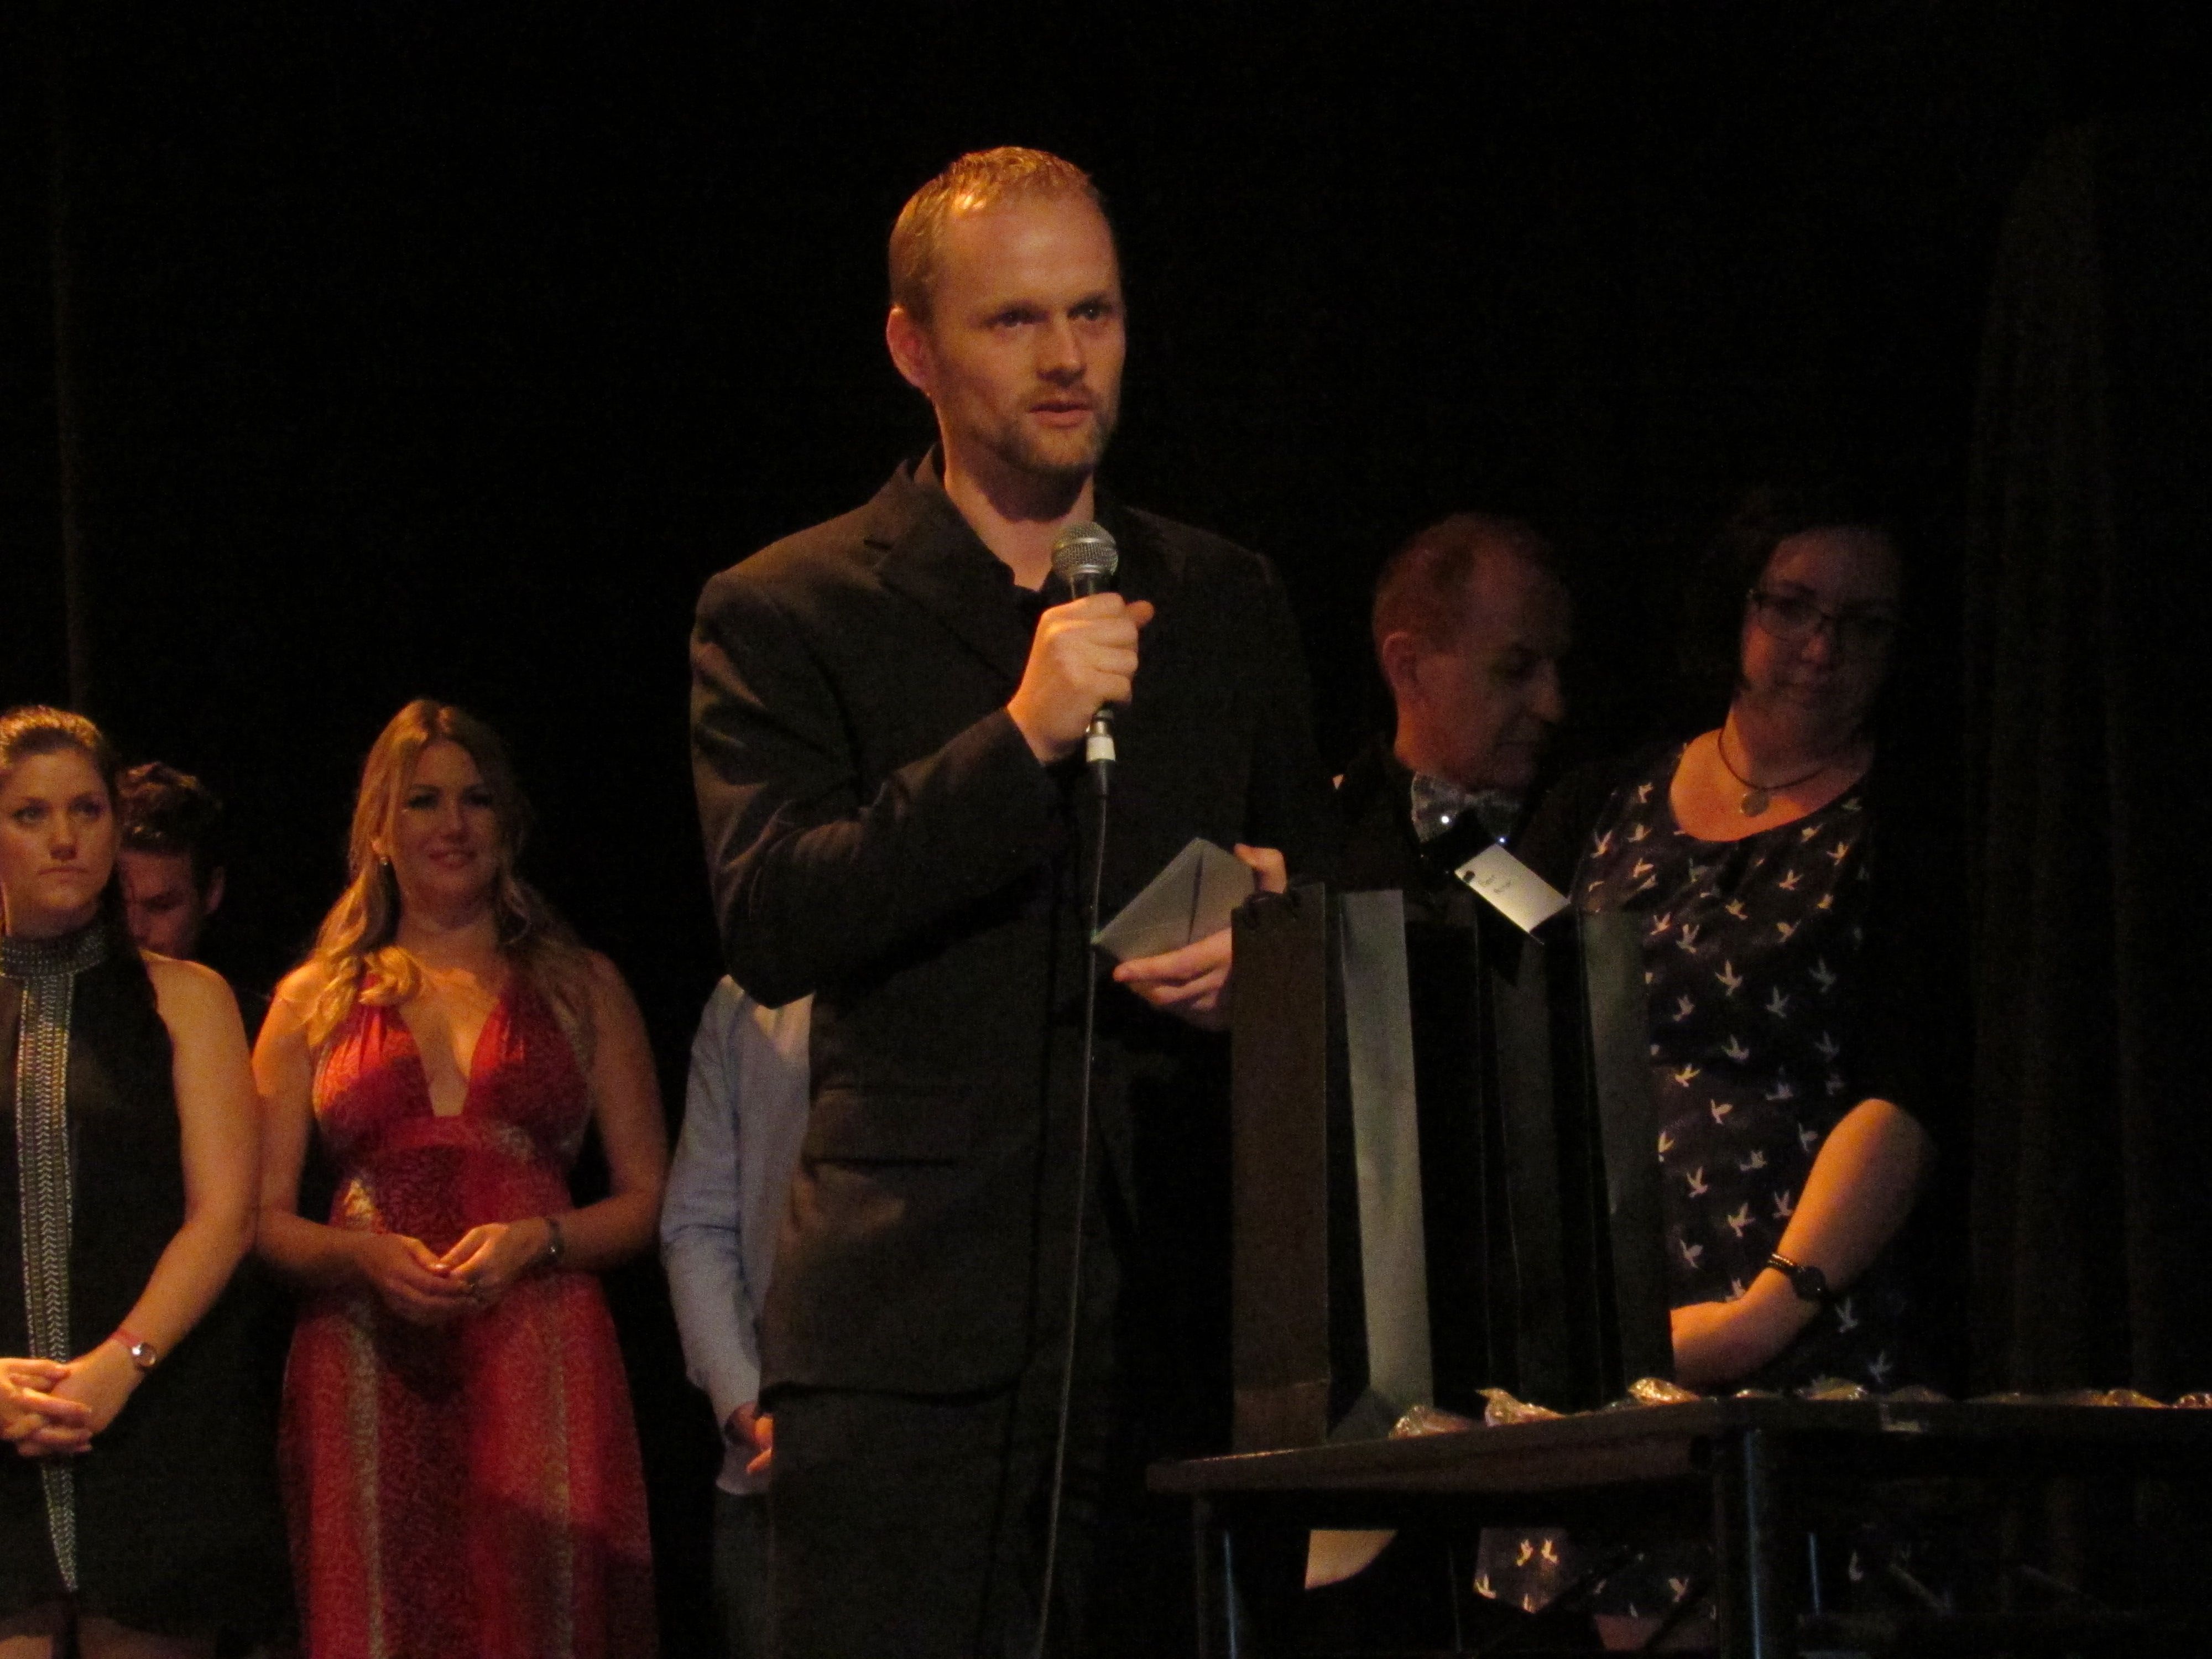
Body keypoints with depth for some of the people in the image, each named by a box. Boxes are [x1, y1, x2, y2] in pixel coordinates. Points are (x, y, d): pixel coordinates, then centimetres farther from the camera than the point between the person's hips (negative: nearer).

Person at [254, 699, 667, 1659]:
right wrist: (365, 1255, -9)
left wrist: (534, 1239, -8)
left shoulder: (582, 989, 14)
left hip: (538, 1358, 0)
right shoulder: (314, 1002, 15)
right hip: (364, 1365, 1)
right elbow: (261, 1217, 11)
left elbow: (648, 1201, 11)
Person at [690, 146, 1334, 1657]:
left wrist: (1264, 939, 1)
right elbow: (768, 924, -8)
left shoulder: (1228, 604, 17)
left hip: (1188, 1307, 3)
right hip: (913, 1338, -3)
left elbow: (1319, 892, 26)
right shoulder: (787, 615, 4)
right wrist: (1020, 738, -16)